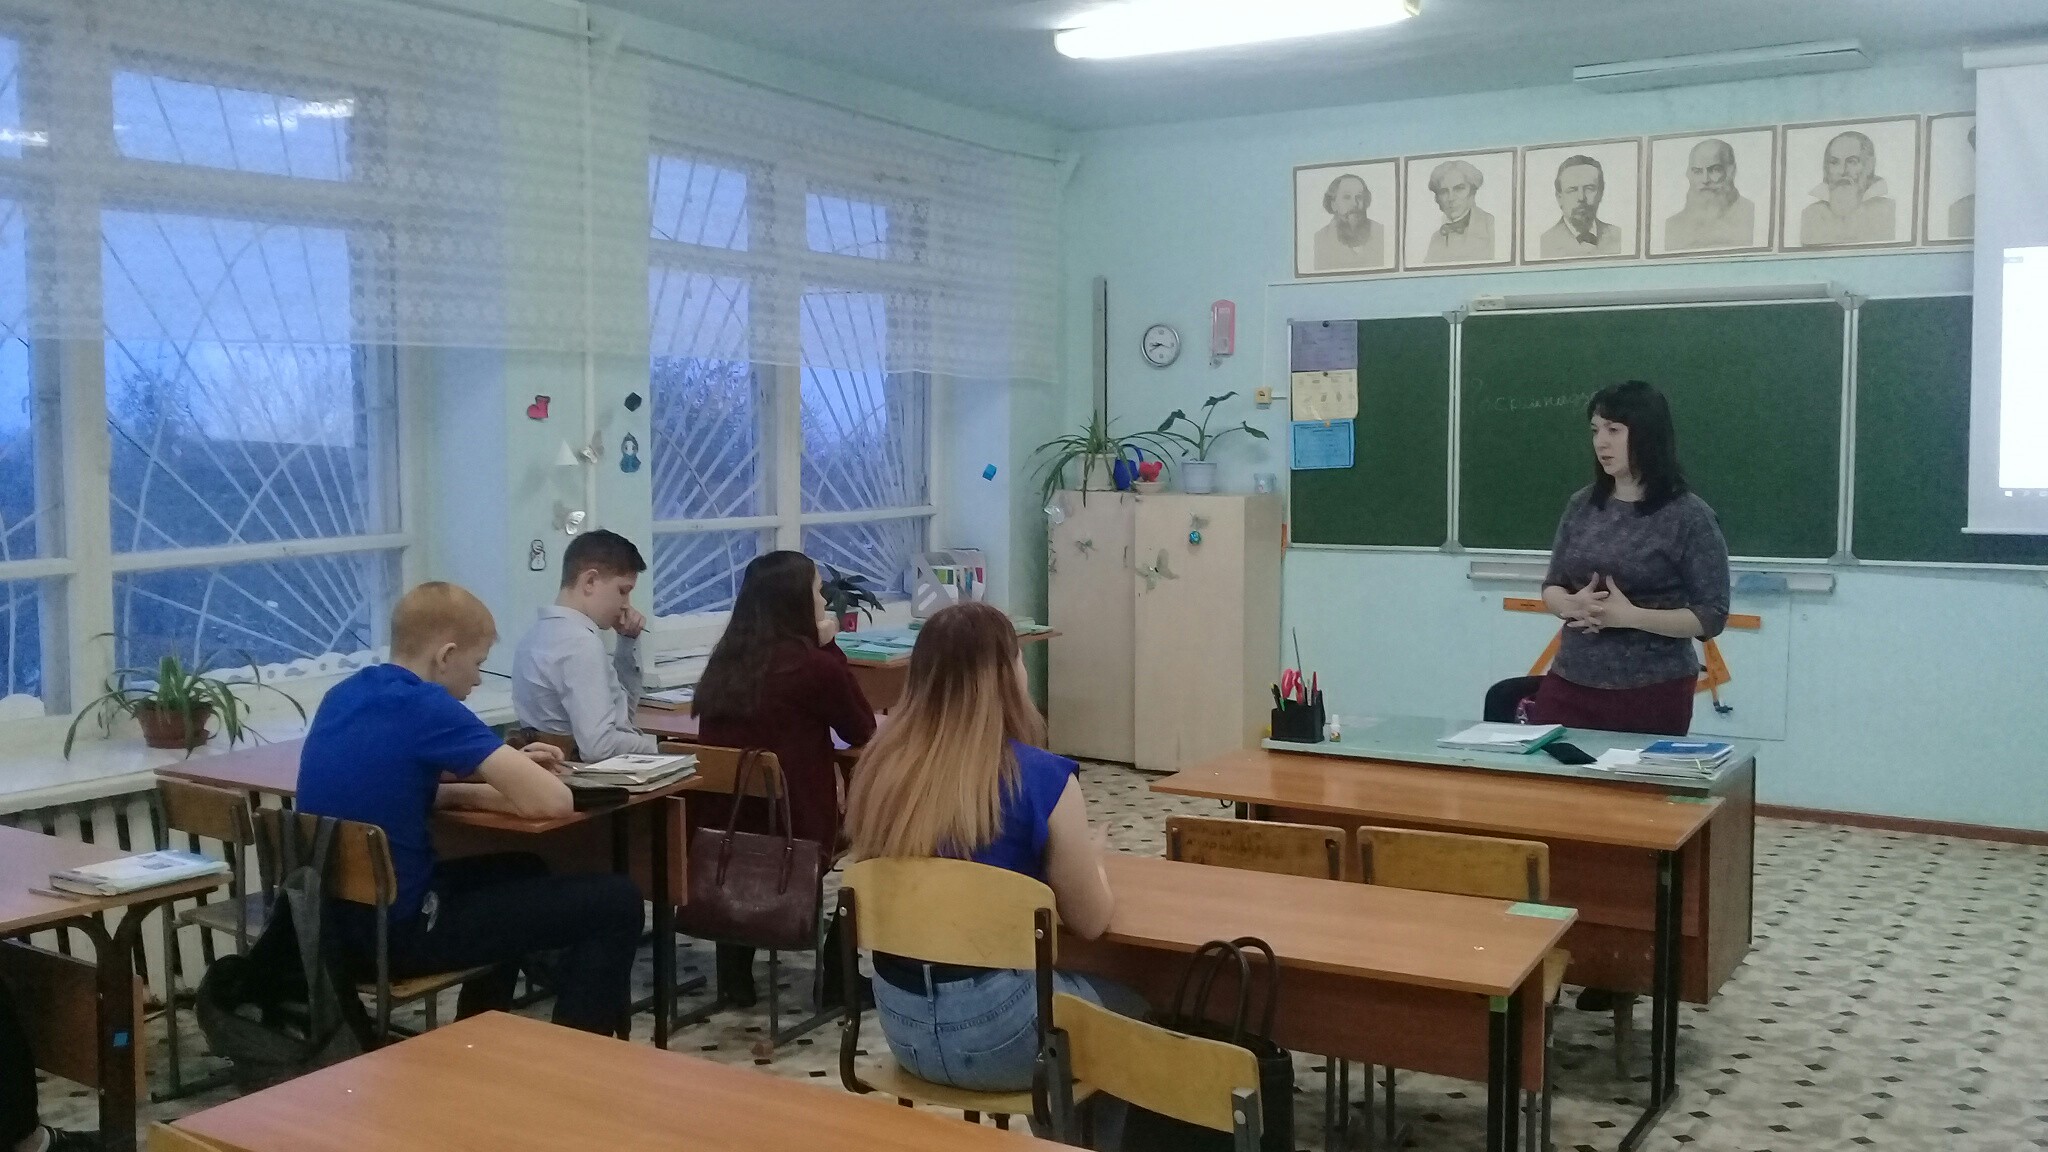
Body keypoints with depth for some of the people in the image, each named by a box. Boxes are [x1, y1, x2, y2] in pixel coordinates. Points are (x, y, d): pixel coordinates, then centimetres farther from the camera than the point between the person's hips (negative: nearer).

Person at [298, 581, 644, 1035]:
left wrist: (504, 767, 8)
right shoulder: (426, 706, -19)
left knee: (521, 870, 32)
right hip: (396, 929, -9)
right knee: (615, 902, -3)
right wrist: (492, 784, 0)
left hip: (338, 920, 9)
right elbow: (552, 801, -22)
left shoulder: (344, 695, 7)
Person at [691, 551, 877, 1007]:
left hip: (718, 828, 6)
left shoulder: (725, 661, 7)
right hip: (791, 831, -6)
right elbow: (862, 731, 5)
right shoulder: (815, 665, -13)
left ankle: (734, 977, 33)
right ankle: (840, 974, 27)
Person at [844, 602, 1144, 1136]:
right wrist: (1091, 854, 14)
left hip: (901, 1020, 5)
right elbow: (1090, 921, -6)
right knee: (1129, 1009, 27)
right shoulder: (1041, 778, -18)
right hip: (994, 1026, -5)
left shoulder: (881, 767, -4)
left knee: (1089, 991, 32)